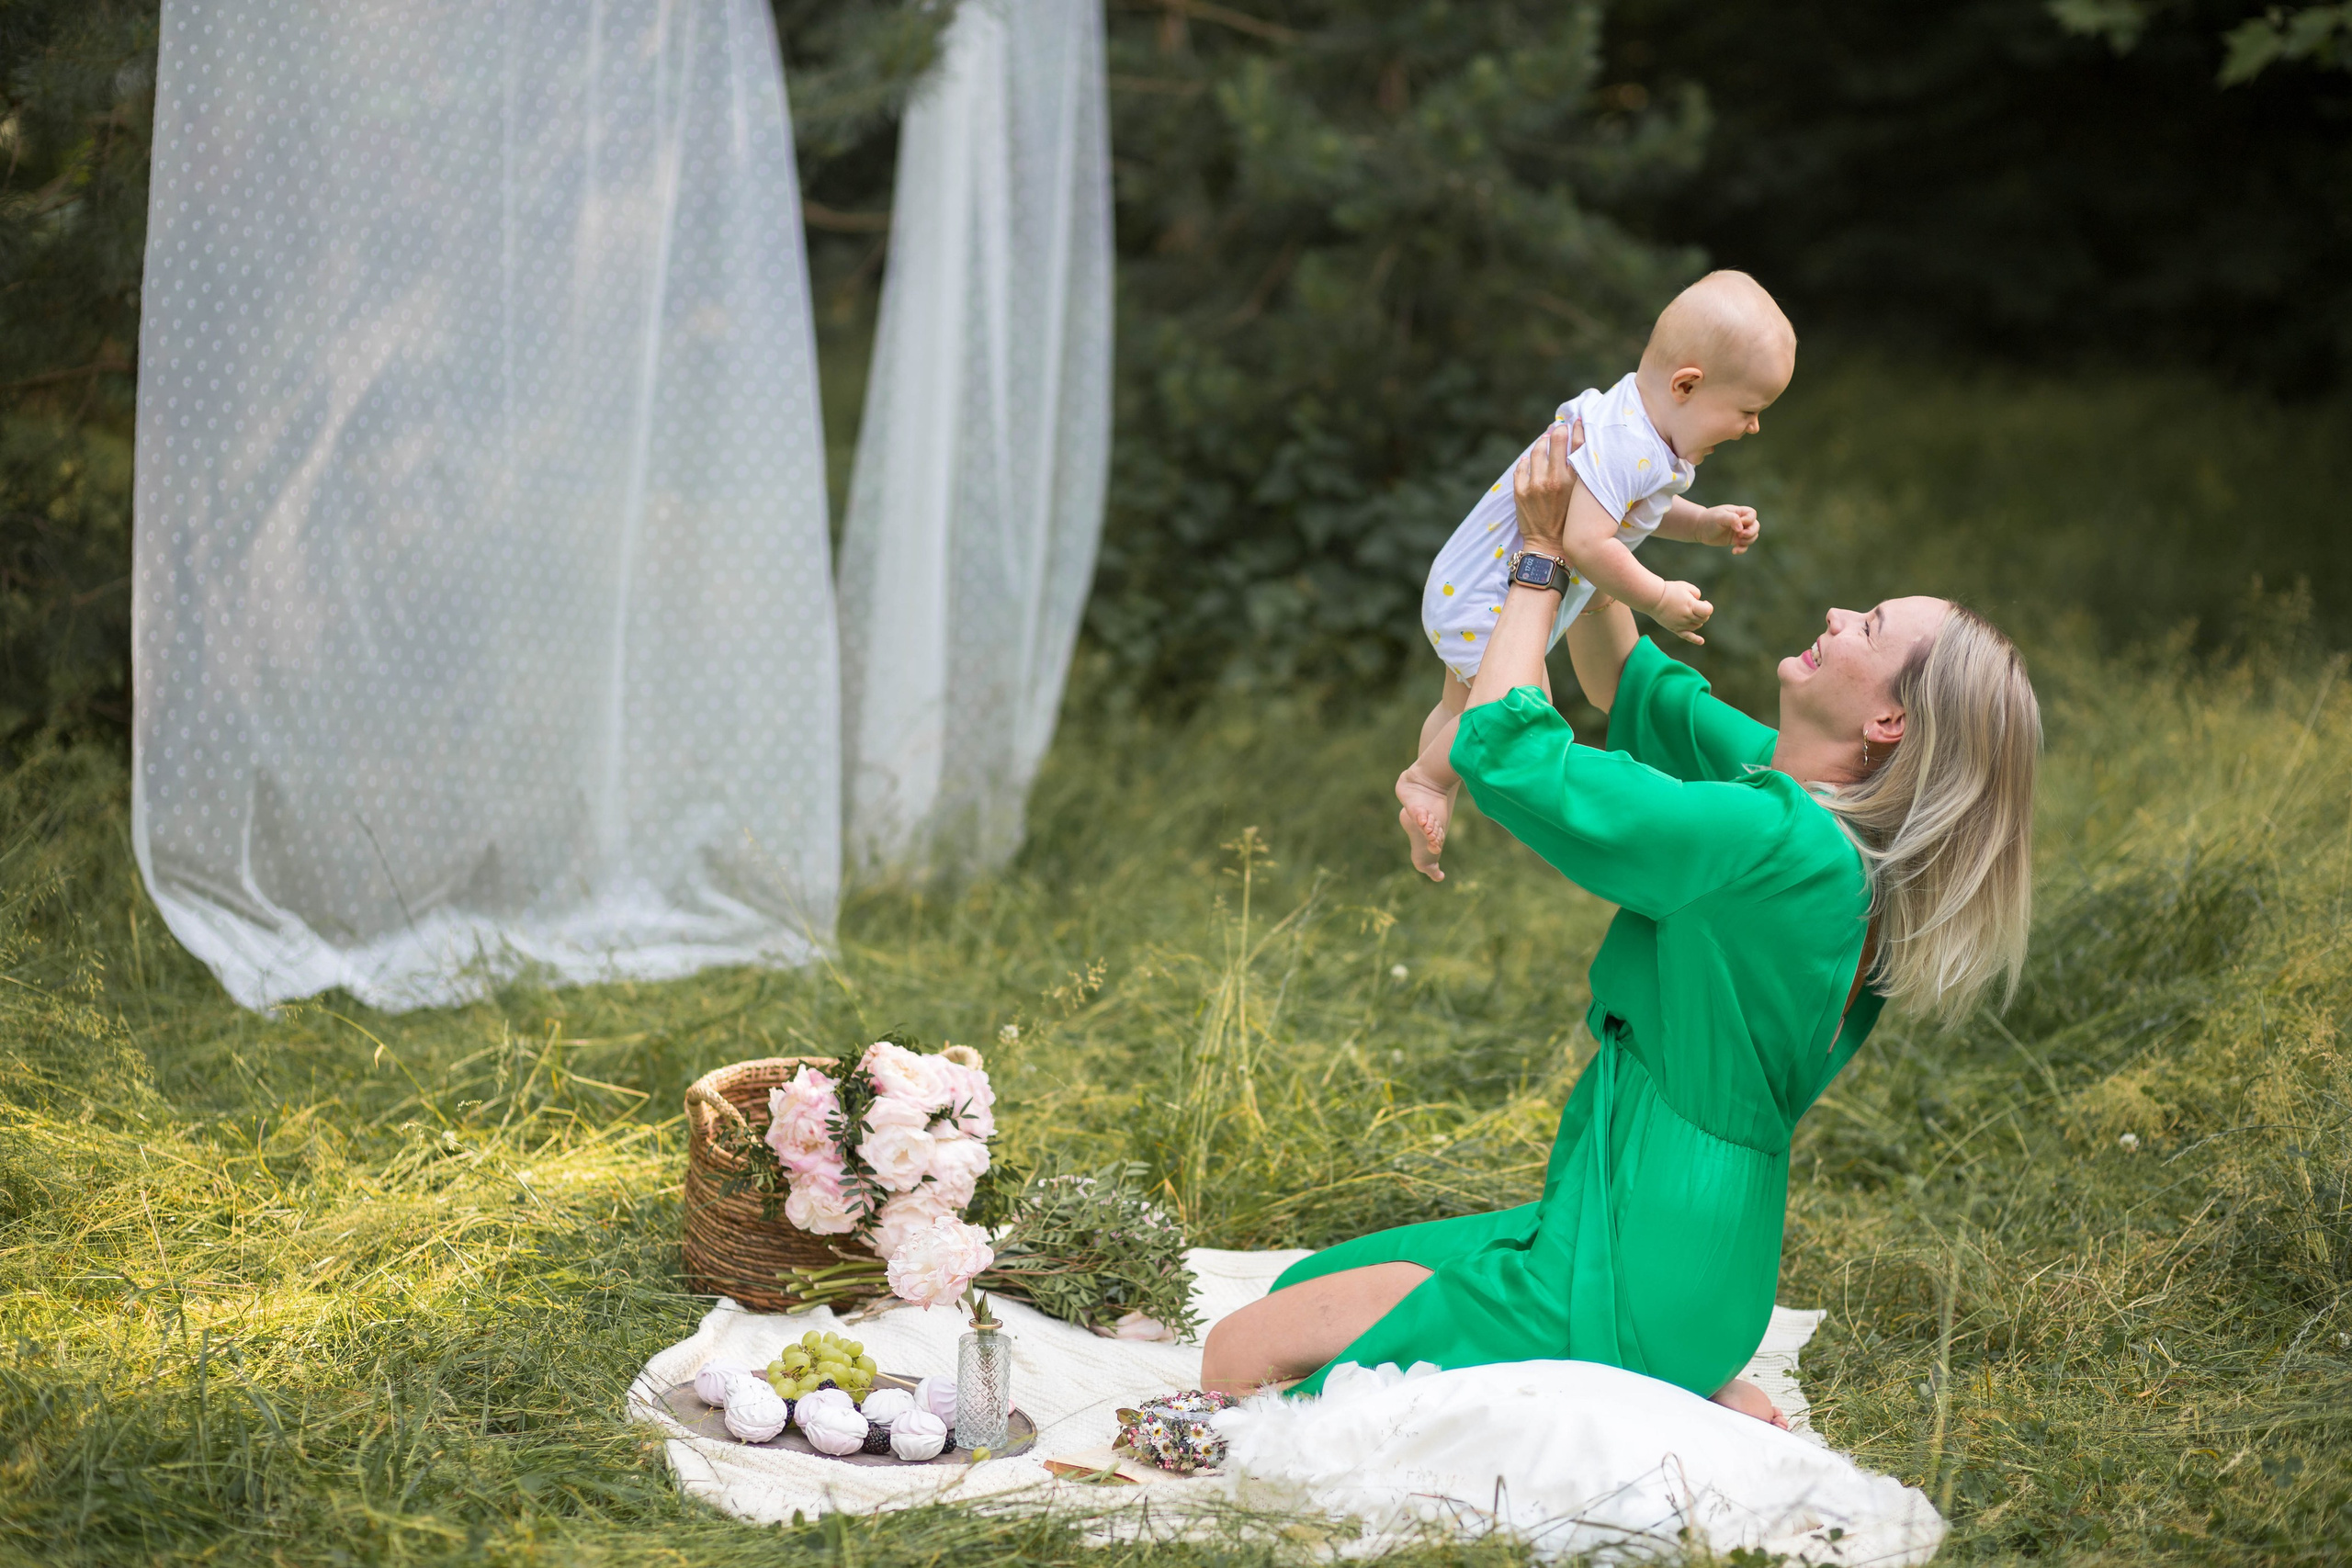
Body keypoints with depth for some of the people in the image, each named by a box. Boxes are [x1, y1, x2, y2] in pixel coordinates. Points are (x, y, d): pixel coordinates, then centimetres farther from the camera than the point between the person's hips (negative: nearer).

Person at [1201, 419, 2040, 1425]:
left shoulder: (1778, 840, -25)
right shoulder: (1804, 798, 3)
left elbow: (1503, 749, -20)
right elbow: (1633, 693, 20)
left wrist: (1543, 555, -8)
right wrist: (1574, 545, 7)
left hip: (1633, 1282, -10)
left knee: (1242, 1363, -10)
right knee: (1298, 1291, 22)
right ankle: (1683, 1387, 13)